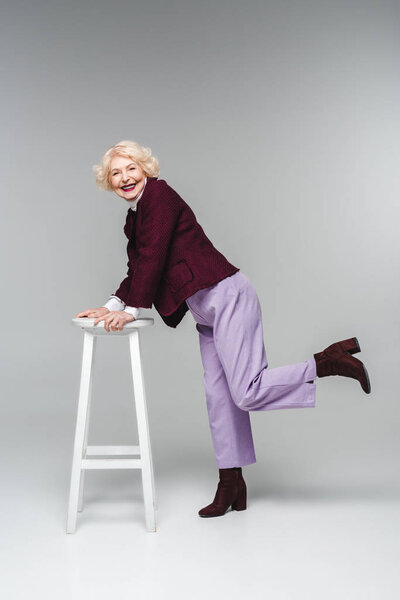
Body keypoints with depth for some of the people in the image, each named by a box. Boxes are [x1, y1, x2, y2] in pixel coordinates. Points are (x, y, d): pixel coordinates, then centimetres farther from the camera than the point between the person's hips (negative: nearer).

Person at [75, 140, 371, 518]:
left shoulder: (160, 195, -8)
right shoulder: (135, 214, 20)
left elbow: (153, 256, -14)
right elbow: (137, 269, 22)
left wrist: (131, 309, -12)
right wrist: (113, 305, 10)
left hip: (226, 297, -9)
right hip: (206, 312, 9)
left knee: (248, 393, -15)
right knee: (219, 397, 9)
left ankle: (331, 361, -2)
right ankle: (231, 487, 16)